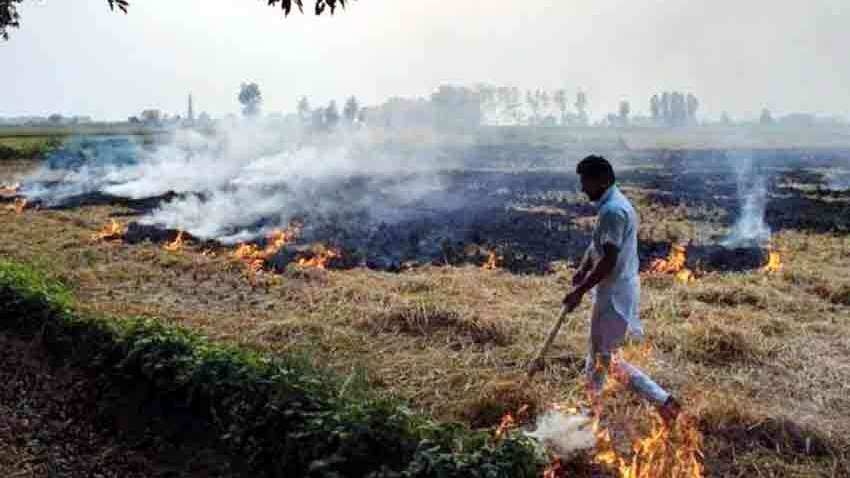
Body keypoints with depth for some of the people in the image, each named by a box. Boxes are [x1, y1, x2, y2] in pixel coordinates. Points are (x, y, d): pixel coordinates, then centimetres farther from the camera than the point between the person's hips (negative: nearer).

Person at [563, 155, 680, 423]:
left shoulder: (613, 211, -21)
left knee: (607, 357, -1)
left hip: (615, 294, -10)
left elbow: (609, 260, -24)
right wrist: (582, 271, 3)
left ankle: (663, 401, 5)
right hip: (611, 291, 10)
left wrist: (580, 291, -19)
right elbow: (597, 246, 18)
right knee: (598, 353, 18)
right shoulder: (611, 205, 12)